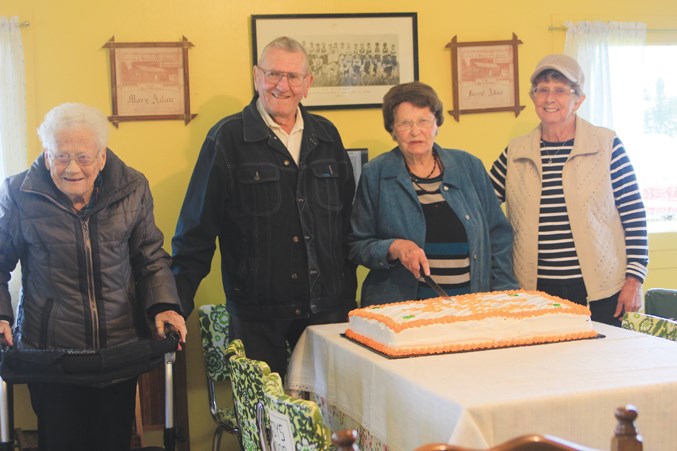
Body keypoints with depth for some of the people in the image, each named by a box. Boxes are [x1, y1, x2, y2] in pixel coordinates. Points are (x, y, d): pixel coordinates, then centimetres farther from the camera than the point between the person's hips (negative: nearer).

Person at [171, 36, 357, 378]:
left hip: (326, 308, 4)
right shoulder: (227, 138, -4)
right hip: (256, 312, -3)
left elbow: (347, 219, 14)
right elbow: (196, 231, -4)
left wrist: (348, 296, 10)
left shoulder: (326, 136, 9)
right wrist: (177, 305, -10)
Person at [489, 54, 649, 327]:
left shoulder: (606, 146, 0)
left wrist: (634, 279, -4)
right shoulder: (515, 153, 7)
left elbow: (634, 216, 0)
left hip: (599, 292, -2)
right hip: (534, 292, 2)